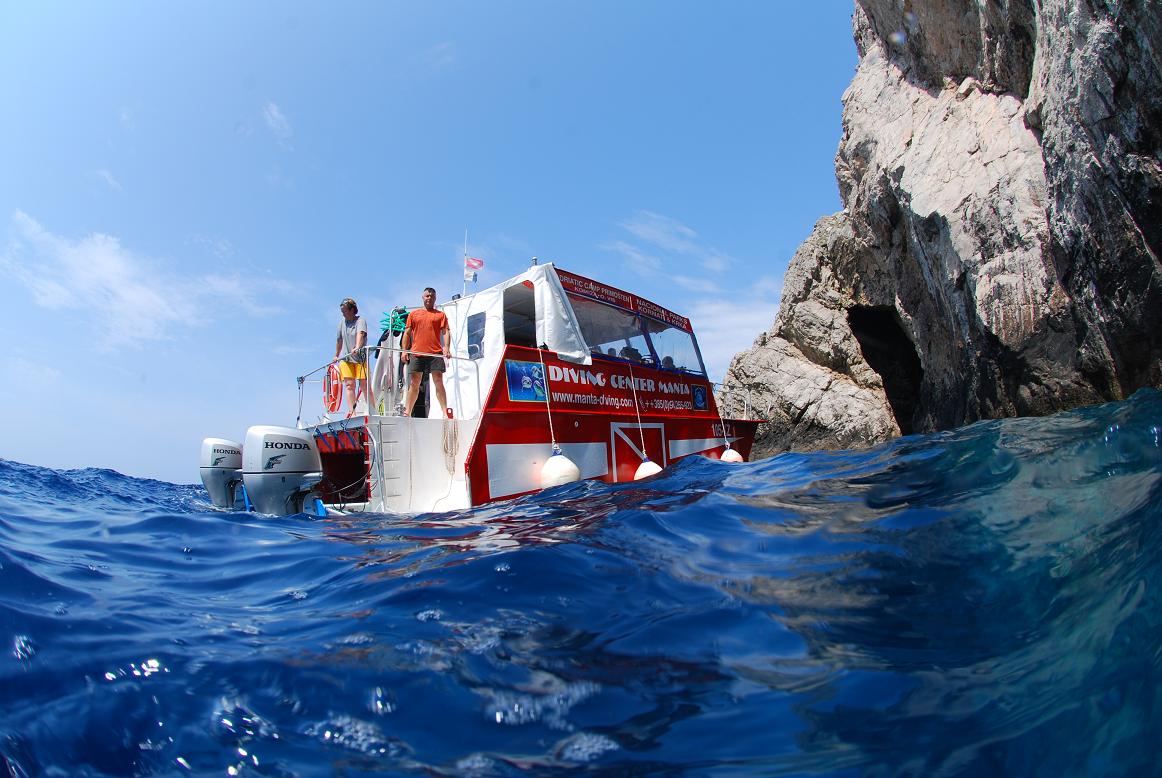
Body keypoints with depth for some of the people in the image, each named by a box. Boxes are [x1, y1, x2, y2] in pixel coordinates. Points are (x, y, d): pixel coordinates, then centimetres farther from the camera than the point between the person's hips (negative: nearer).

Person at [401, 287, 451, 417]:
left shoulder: (440, 315, 13)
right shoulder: (414, 314, 18)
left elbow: (445, 332, 4)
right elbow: (407, 333, 15)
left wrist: (446, 347, -12)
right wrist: (404, 350, 4)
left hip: (435, 354, -1)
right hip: (416, 353, 2)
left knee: (438, 382, -5)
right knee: (413, 383, 2)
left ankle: (445, 411, -7)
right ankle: (407, 412, 5)